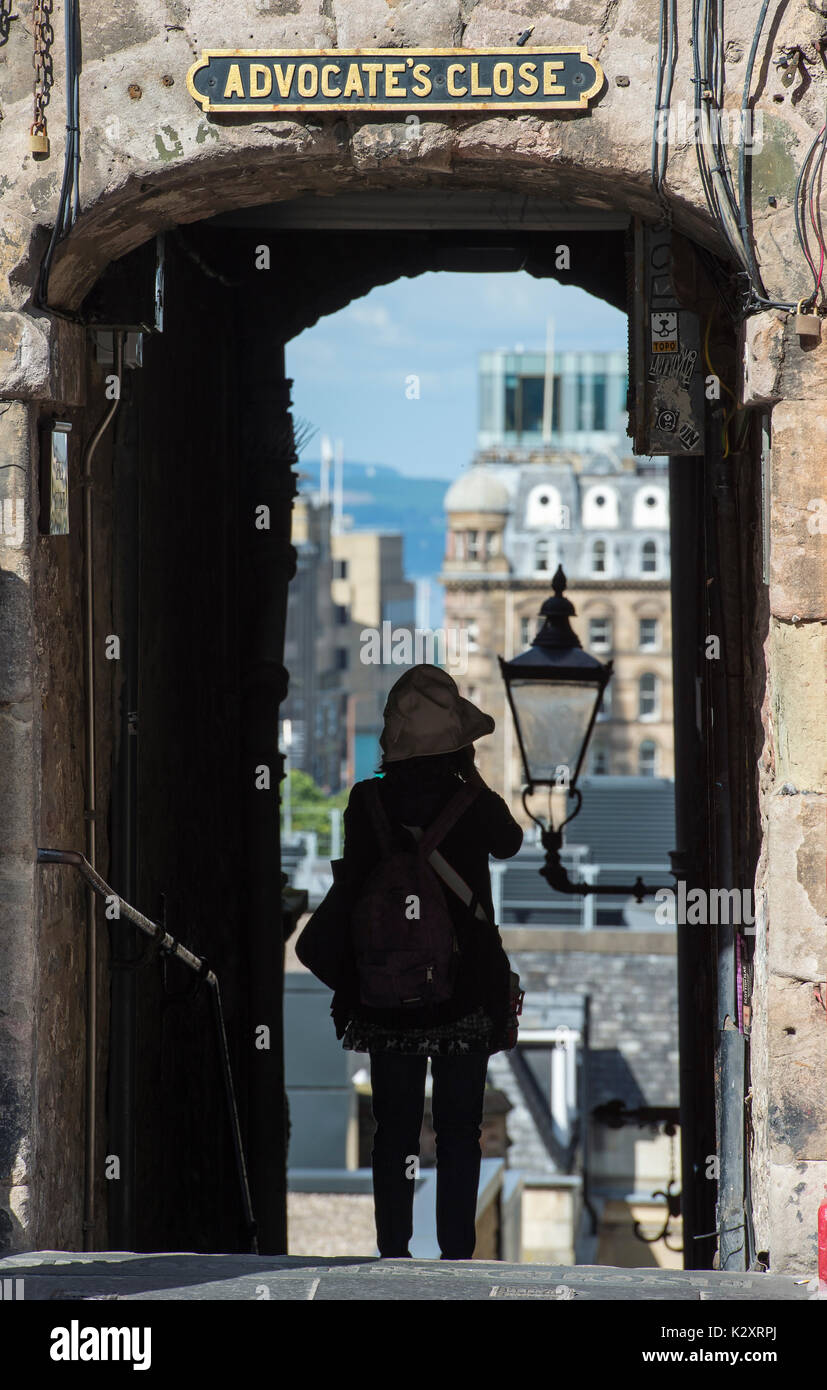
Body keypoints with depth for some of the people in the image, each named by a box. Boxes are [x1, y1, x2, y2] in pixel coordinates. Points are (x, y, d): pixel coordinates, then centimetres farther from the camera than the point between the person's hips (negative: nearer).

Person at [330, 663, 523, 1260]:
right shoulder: (471, 804, -10)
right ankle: (457, 1254, 4)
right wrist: (473, 774, 12)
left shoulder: (366, 802, -7)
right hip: (465, 987, -1)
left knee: (394, 1129, 9)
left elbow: (354, 883, -2)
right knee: (460, 1131, 6)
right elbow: (510, 841, 12)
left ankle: (393, 1252, 10)